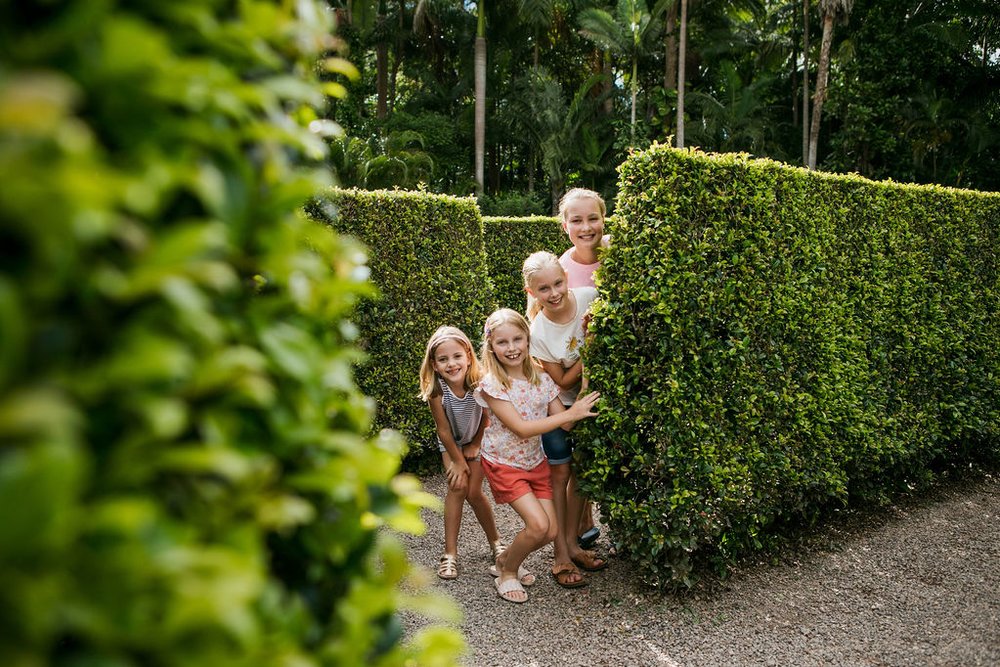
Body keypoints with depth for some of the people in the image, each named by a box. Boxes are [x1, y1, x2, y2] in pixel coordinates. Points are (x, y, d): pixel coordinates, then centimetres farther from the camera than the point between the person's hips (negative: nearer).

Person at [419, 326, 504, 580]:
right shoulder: (436, 391, -31)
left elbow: (485, 420, -14)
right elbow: (444, 430, -18)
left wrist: (474, 447, -4)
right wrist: (457, 461, -10)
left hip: (477, 440, 0)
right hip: (451, 443, 1)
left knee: (474, 492, -4)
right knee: (457, 487, -12)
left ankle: (496, 541, 19)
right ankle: (450, 552, -1)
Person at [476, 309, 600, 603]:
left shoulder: (541, 378, -5)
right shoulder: (491, 384, -20)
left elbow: (566, 424, -6)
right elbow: (521, 428, -26)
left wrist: (583, 395, -18)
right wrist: (571, 413, -27)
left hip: (536, 463, 5)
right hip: (504, 465, -5)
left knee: (550, 532, 0)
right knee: (538, 525, -18)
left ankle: (505, 560, 28)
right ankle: (507, 572, 9)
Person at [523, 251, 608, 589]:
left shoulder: (589, 297, -21)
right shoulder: (539, 332, -26)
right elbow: (563, 382, -19)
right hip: (555, 405, -3)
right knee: (560, 473, 0)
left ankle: (572, 543, 25)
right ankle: (560, 555, 13)